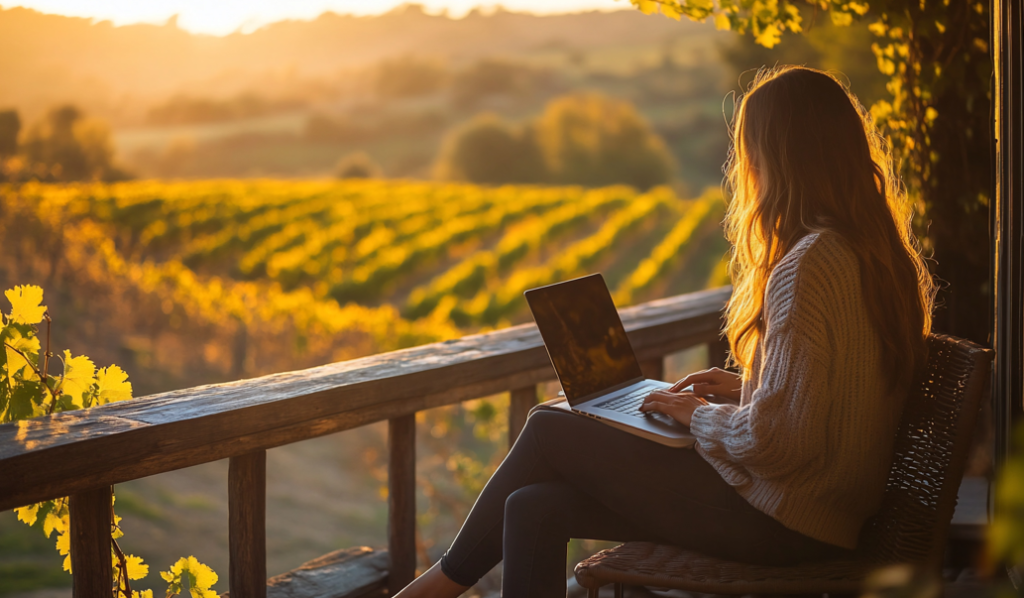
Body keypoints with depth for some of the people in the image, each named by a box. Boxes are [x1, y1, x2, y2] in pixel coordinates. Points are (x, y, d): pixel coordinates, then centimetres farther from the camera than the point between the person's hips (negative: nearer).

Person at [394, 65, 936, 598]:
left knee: (549, 432, 3)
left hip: (775, 520, -9)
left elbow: (775, 441, -24)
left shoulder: (810, 265, -21)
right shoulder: (874, 252, 10)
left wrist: (699, 416, -6)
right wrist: (740, 390, 14)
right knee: (535, 507, 3)